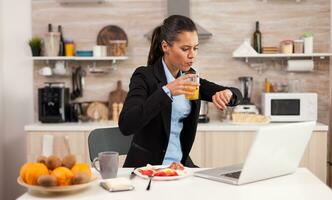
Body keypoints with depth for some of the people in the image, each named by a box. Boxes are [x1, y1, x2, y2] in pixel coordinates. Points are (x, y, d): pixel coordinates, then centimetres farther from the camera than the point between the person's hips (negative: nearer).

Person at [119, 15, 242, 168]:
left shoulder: (189, 76, 7)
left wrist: (227, 94, -16)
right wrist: (166, 91, -31)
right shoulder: (144, 76, -12)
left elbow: (236, 95, 8)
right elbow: (125, 125, -25)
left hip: (181, 165, 7)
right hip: (145, 167, -7)